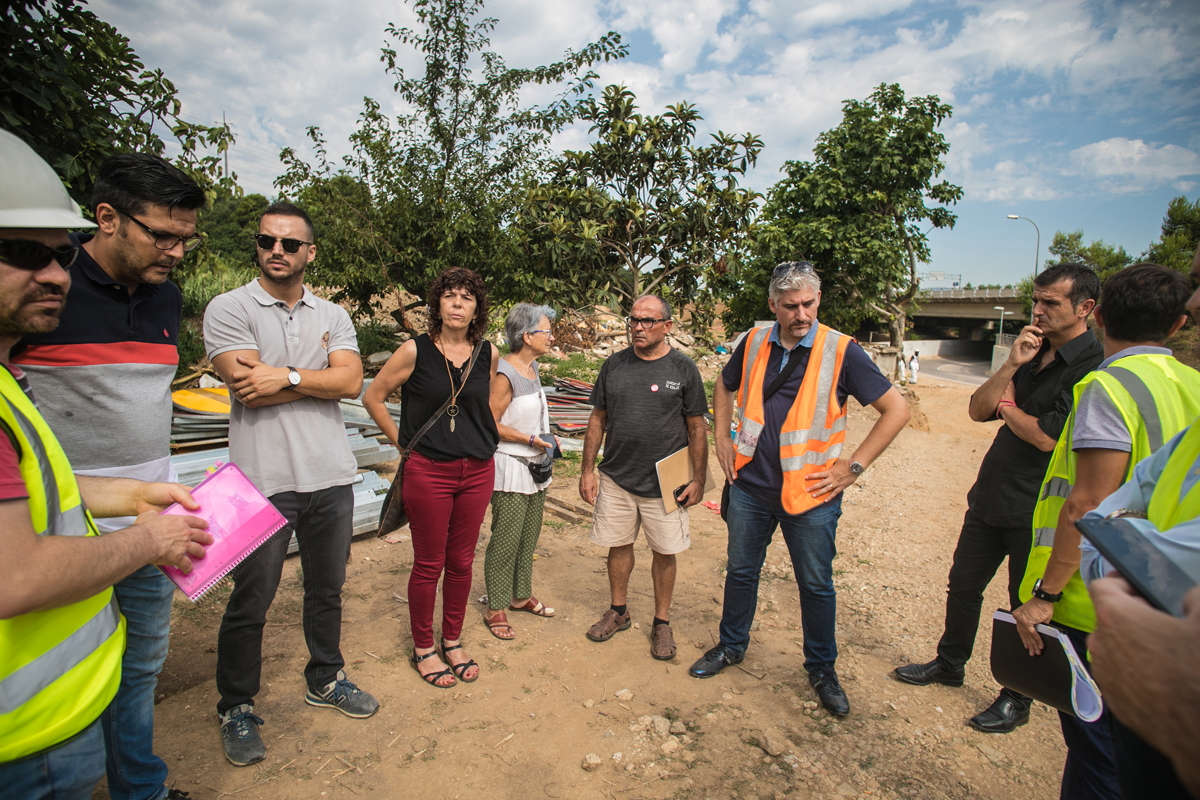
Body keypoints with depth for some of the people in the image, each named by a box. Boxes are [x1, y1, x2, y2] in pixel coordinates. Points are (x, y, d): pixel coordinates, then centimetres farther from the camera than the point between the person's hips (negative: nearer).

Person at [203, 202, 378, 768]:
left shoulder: (333, 316, 9)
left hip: (330, 477, 4)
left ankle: (325, 680, 38)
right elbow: (248, 388, -16)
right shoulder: (229, 308, -2)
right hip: (262, 480, -3)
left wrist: (286, 375, -16)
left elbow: (351, 382, -6)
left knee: (326, 589, 17)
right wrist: (317, 375, -9)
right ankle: (237, 709, 30)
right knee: (250, 600, 9)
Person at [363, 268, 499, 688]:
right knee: (429, 565, 8)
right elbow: (373, 396, 2)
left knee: (461, 562, 14)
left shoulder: (489, 354, 2)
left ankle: (453, 641, 34)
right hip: (427, 471, -3)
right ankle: (423, 648, 29)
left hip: (477, 471, 4)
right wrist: (402, 441, 1)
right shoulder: (415, 351, -8)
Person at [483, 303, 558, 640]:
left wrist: (547, 439, 9)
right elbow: (491, 424, -17)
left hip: (535, 464, 8)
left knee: (529, 536, 16)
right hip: (511, 466, -8)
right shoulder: (504, 374, -18)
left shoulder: (532, 366, 8)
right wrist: (530, 440, -20)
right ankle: (495, 608, 16)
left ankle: (521, 595, 32)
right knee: (506, 539, 0)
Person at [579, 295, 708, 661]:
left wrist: (698, 479, -3)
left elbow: (697, 428, -1)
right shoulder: (614, 365, 3)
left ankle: (662, 622, 28)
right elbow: (598, 420, 7)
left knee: (664, 552, 8)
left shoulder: (683, 369, -4)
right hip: (616, 478, 3)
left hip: (665, 483, -2)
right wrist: (588, 470, 4)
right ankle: (619, 611, 35)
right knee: (618, 545, 13)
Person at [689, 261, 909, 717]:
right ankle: (732, 646, 39)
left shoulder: (841, 351, -10)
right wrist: (723, 438, 9)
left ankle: (822, 669, 34)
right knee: (741, 571, 17)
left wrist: (853, 465, -10)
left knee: (816, 585, 12)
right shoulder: (754, 344, 0)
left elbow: (896, 410, -7)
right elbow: (724, 387, 19)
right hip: (750, 486, 3)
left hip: (810, 493, -3)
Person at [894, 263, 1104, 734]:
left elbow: (1048, 437, -22)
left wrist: (1007, 407, -4)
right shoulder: (1033, 353, 10)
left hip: (1037, 511, -7)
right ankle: (950, 664, 37)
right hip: (990, 496, 7)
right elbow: (978, 410, 3)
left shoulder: (1093, 366, -15)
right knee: (963, 585, 17)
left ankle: (1017, 698, 28)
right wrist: (1011, 366, -10)